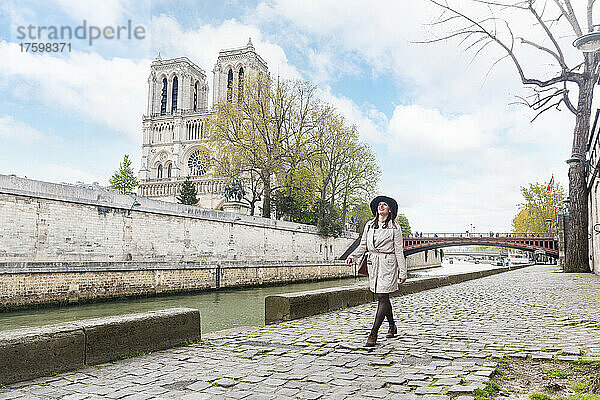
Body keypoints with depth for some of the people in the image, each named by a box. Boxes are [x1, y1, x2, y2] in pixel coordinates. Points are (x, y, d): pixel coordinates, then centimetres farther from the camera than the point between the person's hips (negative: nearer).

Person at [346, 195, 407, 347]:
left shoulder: (394, 227, -2)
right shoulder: (369, 225, 11)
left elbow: (399, 251, -2)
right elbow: (363, 245, 13)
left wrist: (402, 272, -4)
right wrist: (352, 256, -5)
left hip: (388, 263, -5)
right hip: (373, 263, 5)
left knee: (382, 297, -9)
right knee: (383, 298, 12)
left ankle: (373, 333, -8)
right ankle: (392, 326, 31)